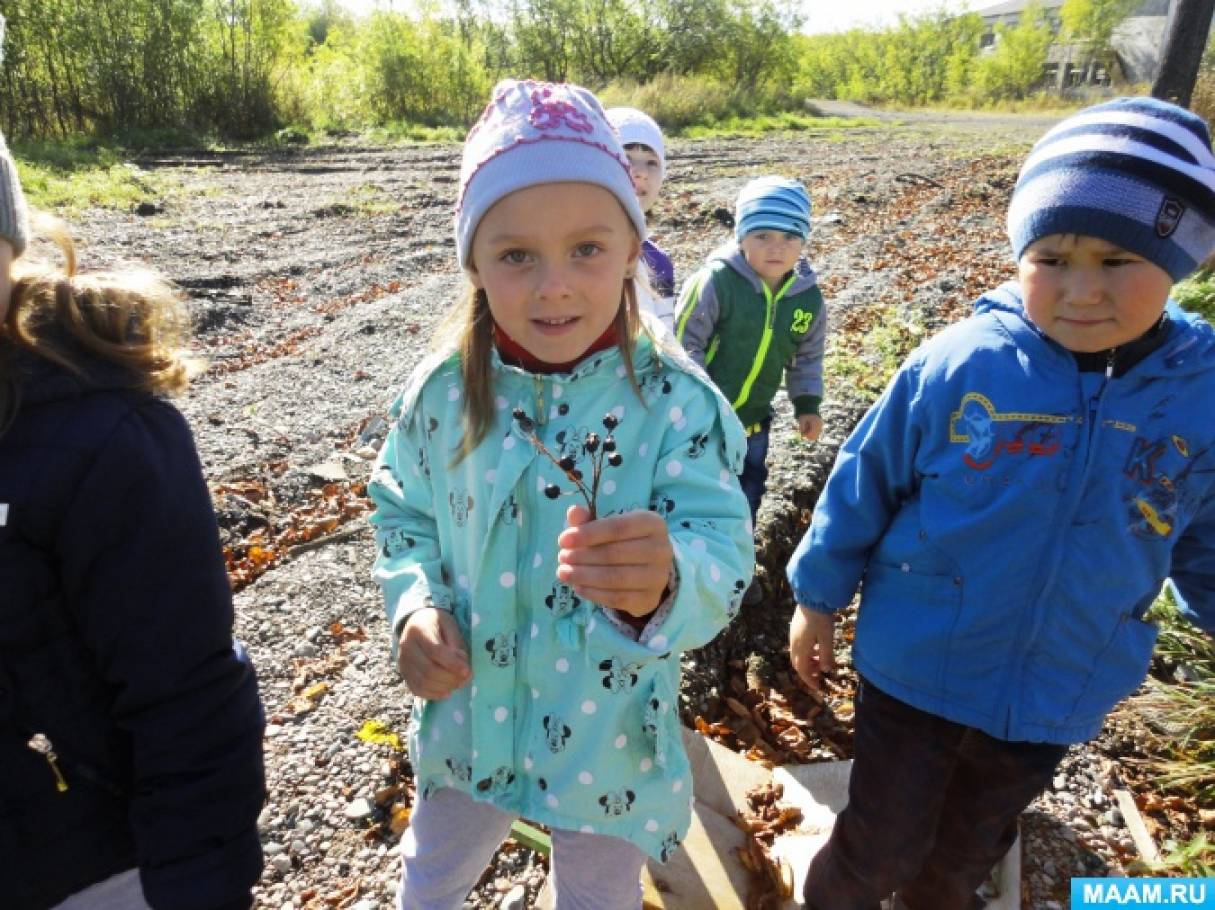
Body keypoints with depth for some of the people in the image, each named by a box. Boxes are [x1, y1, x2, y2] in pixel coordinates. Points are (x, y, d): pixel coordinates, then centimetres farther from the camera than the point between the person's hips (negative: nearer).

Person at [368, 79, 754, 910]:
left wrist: (666, 580, -51)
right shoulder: (444, 390, -13)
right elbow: (403, 513, 3)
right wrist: (415, 603, -16)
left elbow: (723, 562, -28)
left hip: (610, 735, -2)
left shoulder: (678, 400, -22)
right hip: (469, 716, 3)